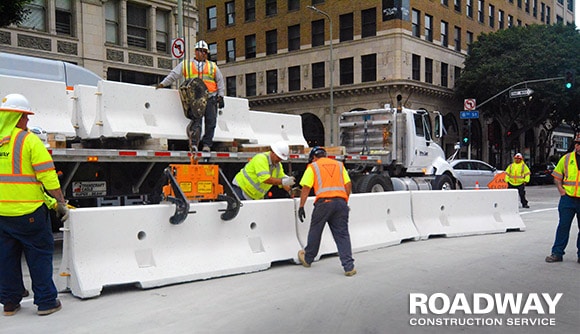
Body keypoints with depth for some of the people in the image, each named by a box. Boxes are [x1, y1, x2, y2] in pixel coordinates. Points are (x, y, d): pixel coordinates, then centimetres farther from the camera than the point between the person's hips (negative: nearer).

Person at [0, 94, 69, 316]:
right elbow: (47, 175, -15)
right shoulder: (29, 141, -11)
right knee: (40, 255, 5)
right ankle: (46, 302, 11)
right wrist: (60, 202, -9)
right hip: (28, 212, -6)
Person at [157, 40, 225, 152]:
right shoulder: (186, 65, 15)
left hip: (210, 98, 2)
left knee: (210, 121, -3)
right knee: (196, 120, -11)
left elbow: (220, 81, 19)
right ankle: (194, 143, -10)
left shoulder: (213, 66, 18)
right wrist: (162, 84, 8)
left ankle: (207, 144, 3)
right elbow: (173, 75, 16)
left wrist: (220, 96, 11)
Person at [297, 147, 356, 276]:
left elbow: (306, 188, 2)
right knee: (342, 235, 4)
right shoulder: (339, 165, 21)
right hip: (341, 202, 3)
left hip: (324, 202, -3)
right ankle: (349, 267, -3)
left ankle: (307, 259, 30)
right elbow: (348, 185, 13)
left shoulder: (313, 167, 10)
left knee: (315, 231, 13)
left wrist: (301, 206, 4)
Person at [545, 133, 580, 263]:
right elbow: (557, 177, 12)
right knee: (563, 226, 3)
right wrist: (561, 190, -1)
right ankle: (557, 253, 9)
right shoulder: (566, 158, 4)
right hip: (568, 198, 1)